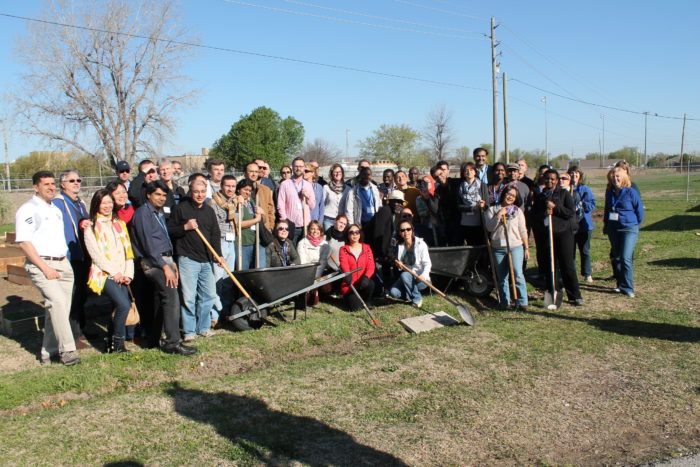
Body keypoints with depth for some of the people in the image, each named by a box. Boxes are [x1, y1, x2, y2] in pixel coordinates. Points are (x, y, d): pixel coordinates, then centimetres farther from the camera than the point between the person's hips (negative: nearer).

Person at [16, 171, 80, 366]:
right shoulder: (28, 210, -5)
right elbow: (24, 242, -13)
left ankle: (49, 352, 16)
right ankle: (66, 350, -20)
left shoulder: (56, 209, 19)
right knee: (56, 302, -24)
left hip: (63, 264, 8)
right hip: (41, 265, -8)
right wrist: (45, 268, -17)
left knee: (59, 308, 6)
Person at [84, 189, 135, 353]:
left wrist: (128, 274, 1)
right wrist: (114, 272, -11)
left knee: (120, 308, 0)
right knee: (123, 305, -20)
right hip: (104, 274, -5)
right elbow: (95, 254, -6)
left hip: (121, 276, 5)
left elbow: (128, 250, 13)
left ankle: (111, 343, 16)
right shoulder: (91, 226, 2)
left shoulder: (120, 224, 17)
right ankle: (117, 343, -6)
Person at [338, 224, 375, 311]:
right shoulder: (344, 249, 1)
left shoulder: (366, 248, 7)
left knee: (370, 284, -33)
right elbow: (344, 264, -19)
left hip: (362, 283, 2)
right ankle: (348, 298, 14)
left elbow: (371, 265, -7)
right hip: (349, 286, -2)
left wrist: (366, 277, -29)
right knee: (356, 307, -23)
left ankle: (366, 302, -2)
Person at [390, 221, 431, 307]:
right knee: (393, 292, -22)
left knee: (405, 275, -34)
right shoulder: (399, 246, 4)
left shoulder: (420, 244, -12)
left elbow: (427, 263, -15)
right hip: (406, 277, 4)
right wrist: (399, 265, -11)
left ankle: (417, 298, -12)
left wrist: (424, 275, -34)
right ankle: (408, 295, 11)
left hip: (420, 279, -4)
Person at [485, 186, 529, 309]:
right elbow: (489, 227, -5)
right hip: (498, 248, 1)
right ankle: (504, 302, 17)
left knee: (518, 274, -12)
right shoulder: (492, 210, 7)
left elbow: (523, 231, 10)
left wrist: (526, 248, 7)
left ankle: (522, 302, -7)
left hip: (515, 247, -1)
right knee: (502, 277, 7)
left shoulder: (518, 211, 10)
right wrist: (499, 215, -14)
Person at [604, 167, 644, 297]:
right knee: (616, 257, 9)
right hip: (613, 229, 6)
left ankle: (627, 288, -8)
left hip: (629, 229, -5)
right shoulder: (609, 192, 8)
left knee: (625, 258, -13)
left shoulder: (631, 192, -7)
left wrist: (635, 225, 4)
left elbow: (640, 210, -1)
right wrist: (605, 225, 18)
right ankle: (620, 284, 20)